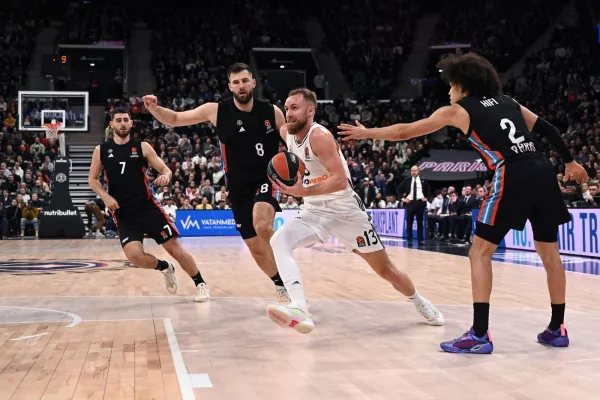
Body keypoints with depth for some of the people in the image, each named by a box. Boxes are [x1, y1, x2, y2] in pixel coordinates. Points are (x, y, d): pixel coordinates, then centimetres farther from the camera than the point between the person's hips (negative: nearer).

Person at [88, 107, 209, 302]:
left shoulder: (142, 147, 1)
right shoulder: (101, 150, 4)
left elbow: (165, 169, 4)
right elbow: (92, 179, 12)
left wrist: (165, 175, -21)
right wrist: (105, 196, -6)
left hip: (147, 206, -1)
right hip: (123, 213, 1)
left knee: (175, 248, -3)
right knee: (135, 256, -17)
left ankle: (200, 284, 15)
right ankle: (165, 267, 15)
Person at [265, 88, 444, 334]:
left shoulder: (319, 136, -22)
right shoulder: (287, 133, 0)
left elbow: (341, 181, -30)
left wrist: (303, 192, -37)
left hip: (346, 210, -5)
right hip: (315, 212, 6)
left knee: (386, 270, 7)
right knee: (278, 242, -24)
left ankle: (421, 304, 35)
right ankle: (299, 309, -36)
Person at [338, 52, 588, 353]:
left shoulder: (458, 110, 11)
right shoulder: (507, 102, 25)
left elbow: (406, 131, 17)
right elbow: (548, 130, 22)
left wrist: (366, 133, 28)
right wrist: (570, 162, 32)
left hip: (513, 176, -6)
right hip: (542, 171, 6)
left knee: (480, 252, 2)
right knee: (549, 252, 16)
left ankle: (479, 335, -5)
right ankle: (557, 329, 25)